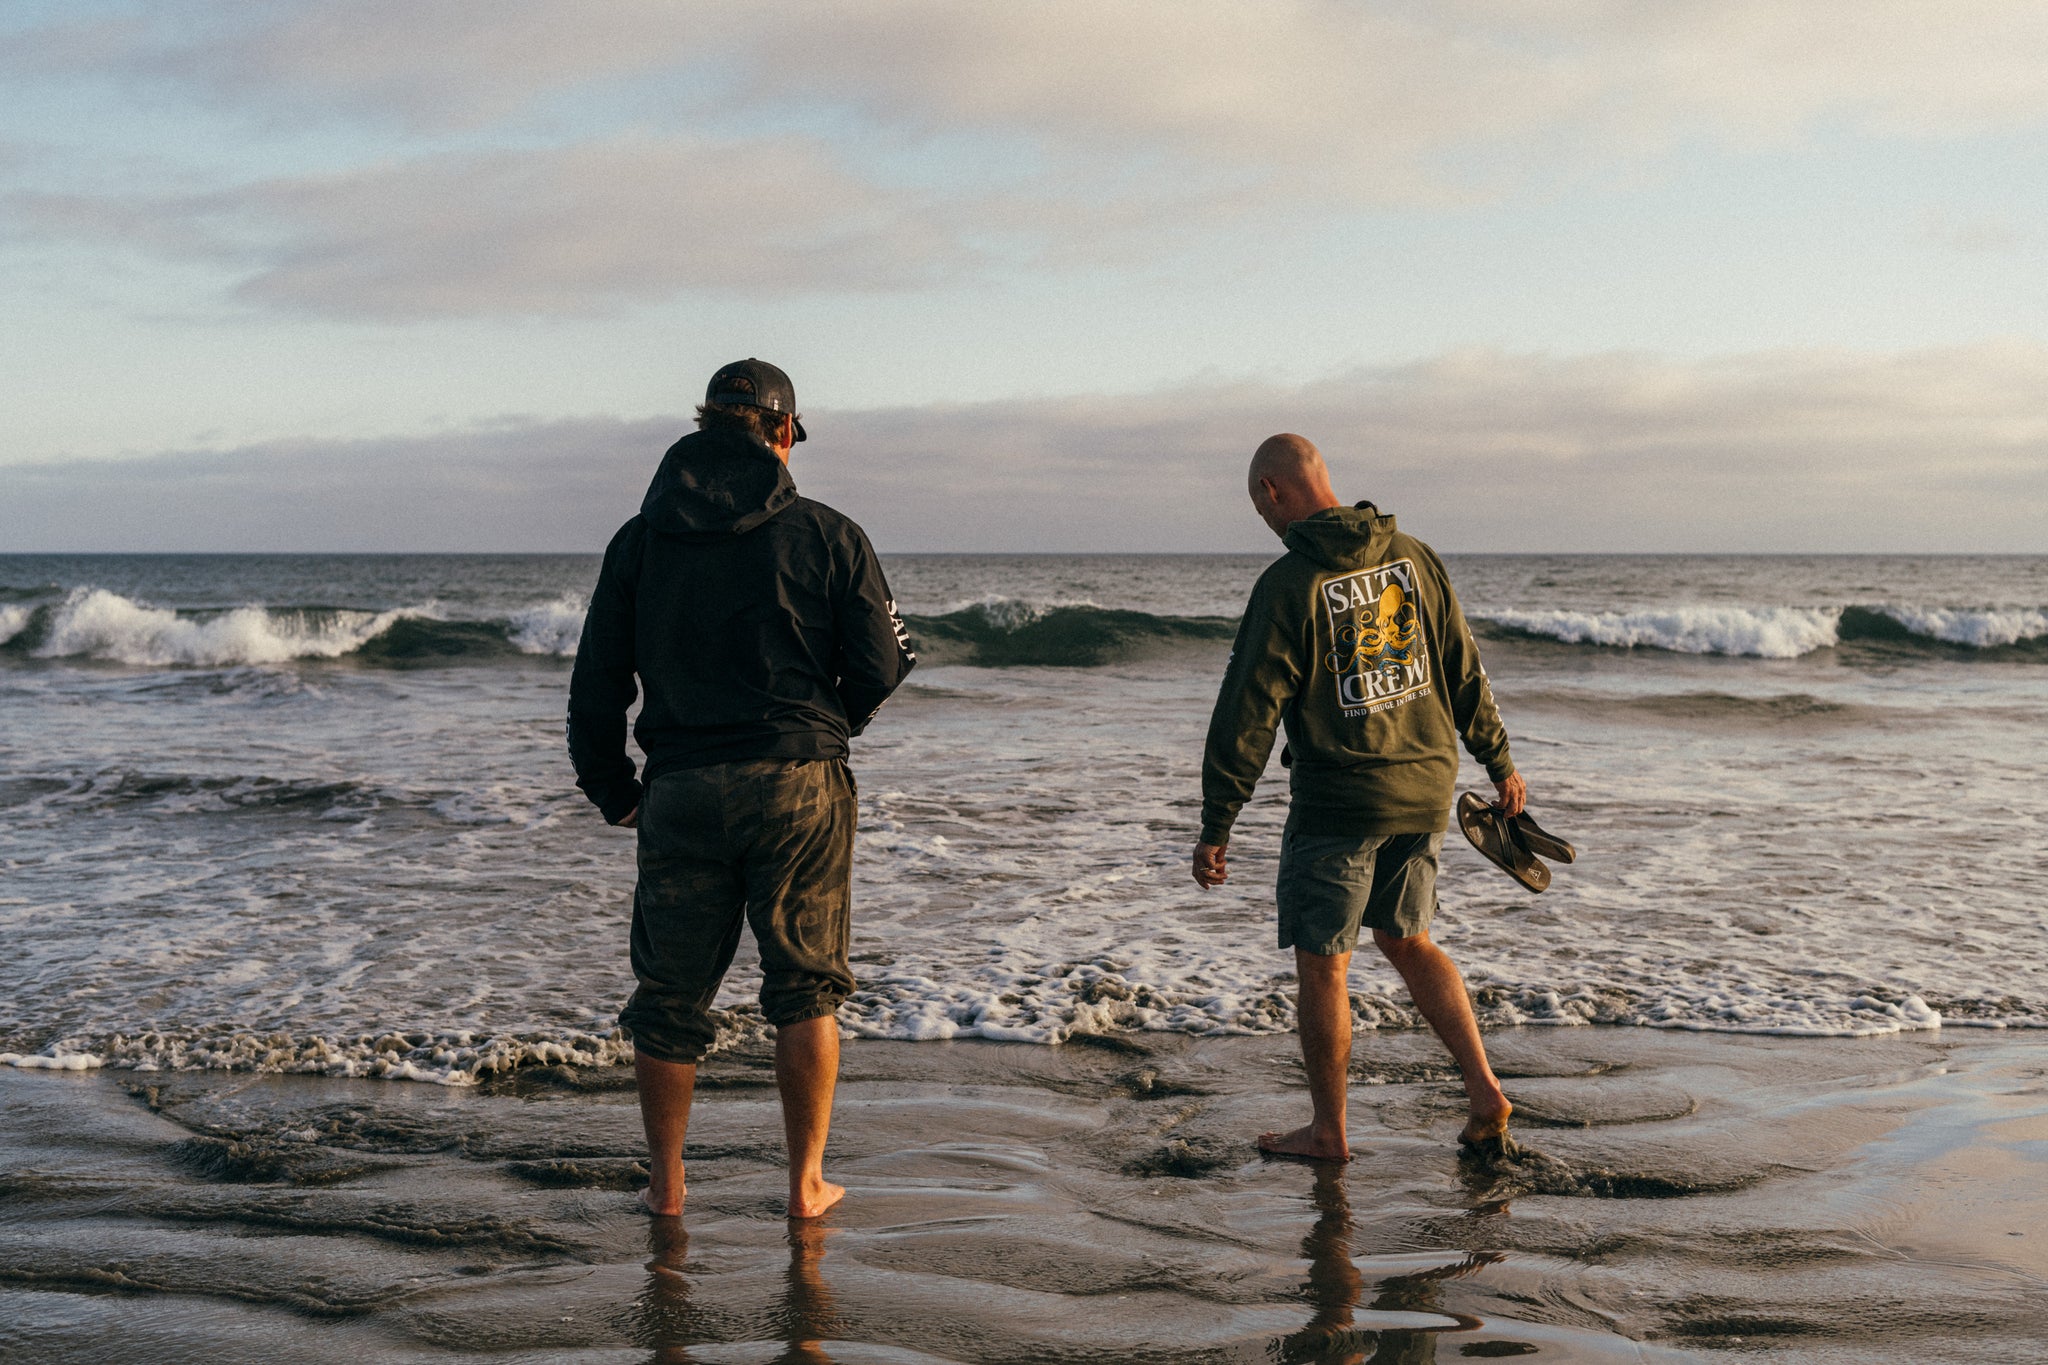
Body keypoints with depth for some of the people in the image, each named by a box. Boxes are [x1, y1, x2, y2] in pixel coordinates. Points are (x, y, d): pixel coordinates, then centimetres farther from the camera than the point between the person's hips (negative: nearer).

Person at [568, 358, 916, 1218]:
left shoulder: (639, 542, 5)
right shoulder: (828, 536, -2)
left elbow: (597, 682, 5)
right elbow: (880, 669, -2)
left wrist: (610, 789, 17)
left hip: (682, 791, 2)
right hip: (801, 786, -2)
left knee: (671, 992, 13)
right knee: (806, 987, 10)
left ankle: (665, 1183, 21)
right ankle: (806, 1183, 14)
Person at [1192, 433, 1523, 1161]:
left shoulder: (1287, 584, -15)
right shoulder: (1413, 557, 2)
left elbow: (1247, 716, -15)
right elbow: (1464, 671, 9)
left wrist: (1215, 827, -12)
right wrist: (1498, 762, 21)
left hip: (1336, 802, -6)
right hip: (1424, 792, 6)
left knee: (1321, 962, 7)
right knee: (1407, 942, 21)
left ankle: (1328, 1130, 17)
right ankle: (1484, 1091, 13)